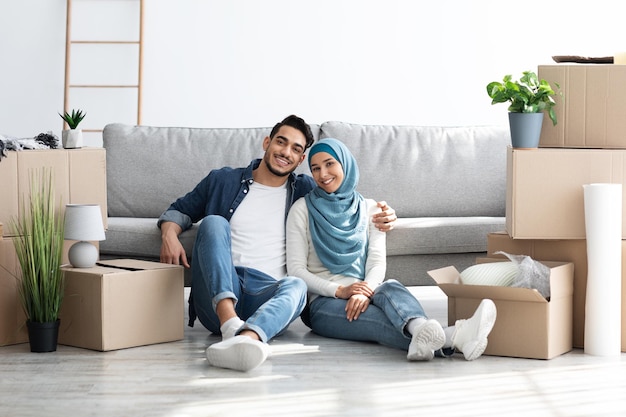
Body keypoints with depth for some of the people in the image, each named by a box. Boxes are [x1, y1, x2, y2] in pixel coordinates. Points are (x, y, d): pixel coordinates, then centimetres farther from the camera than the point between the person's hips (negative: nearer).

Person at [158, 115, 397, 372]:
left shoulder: (304, 191, 20)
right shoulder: (222, 181, 17)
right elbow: (180, 210, 25)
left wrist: (380, 216, 2)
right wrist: (169, 234, 1)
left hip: (266, 298, 0)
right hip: (217, 297, 0)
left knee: (296, 285, -34)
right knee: (214, 222, -24)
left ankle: (246, 339, -68)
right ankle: (230, 323, -47)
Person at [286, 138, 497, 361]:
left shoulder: (369, 209, 15)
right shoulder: (302, 209, 7)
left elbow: (377, 262, 4)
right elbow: (295, 269, -2)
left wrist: (364, 292, -19)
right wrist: (340, 291, -17)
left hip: (363, 297, 3)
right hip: (323, 303, -3)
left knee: (390, 288, -36)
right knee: (383, 320, -36)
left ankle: (422, 333, -71)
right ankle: (454, 338, -67)